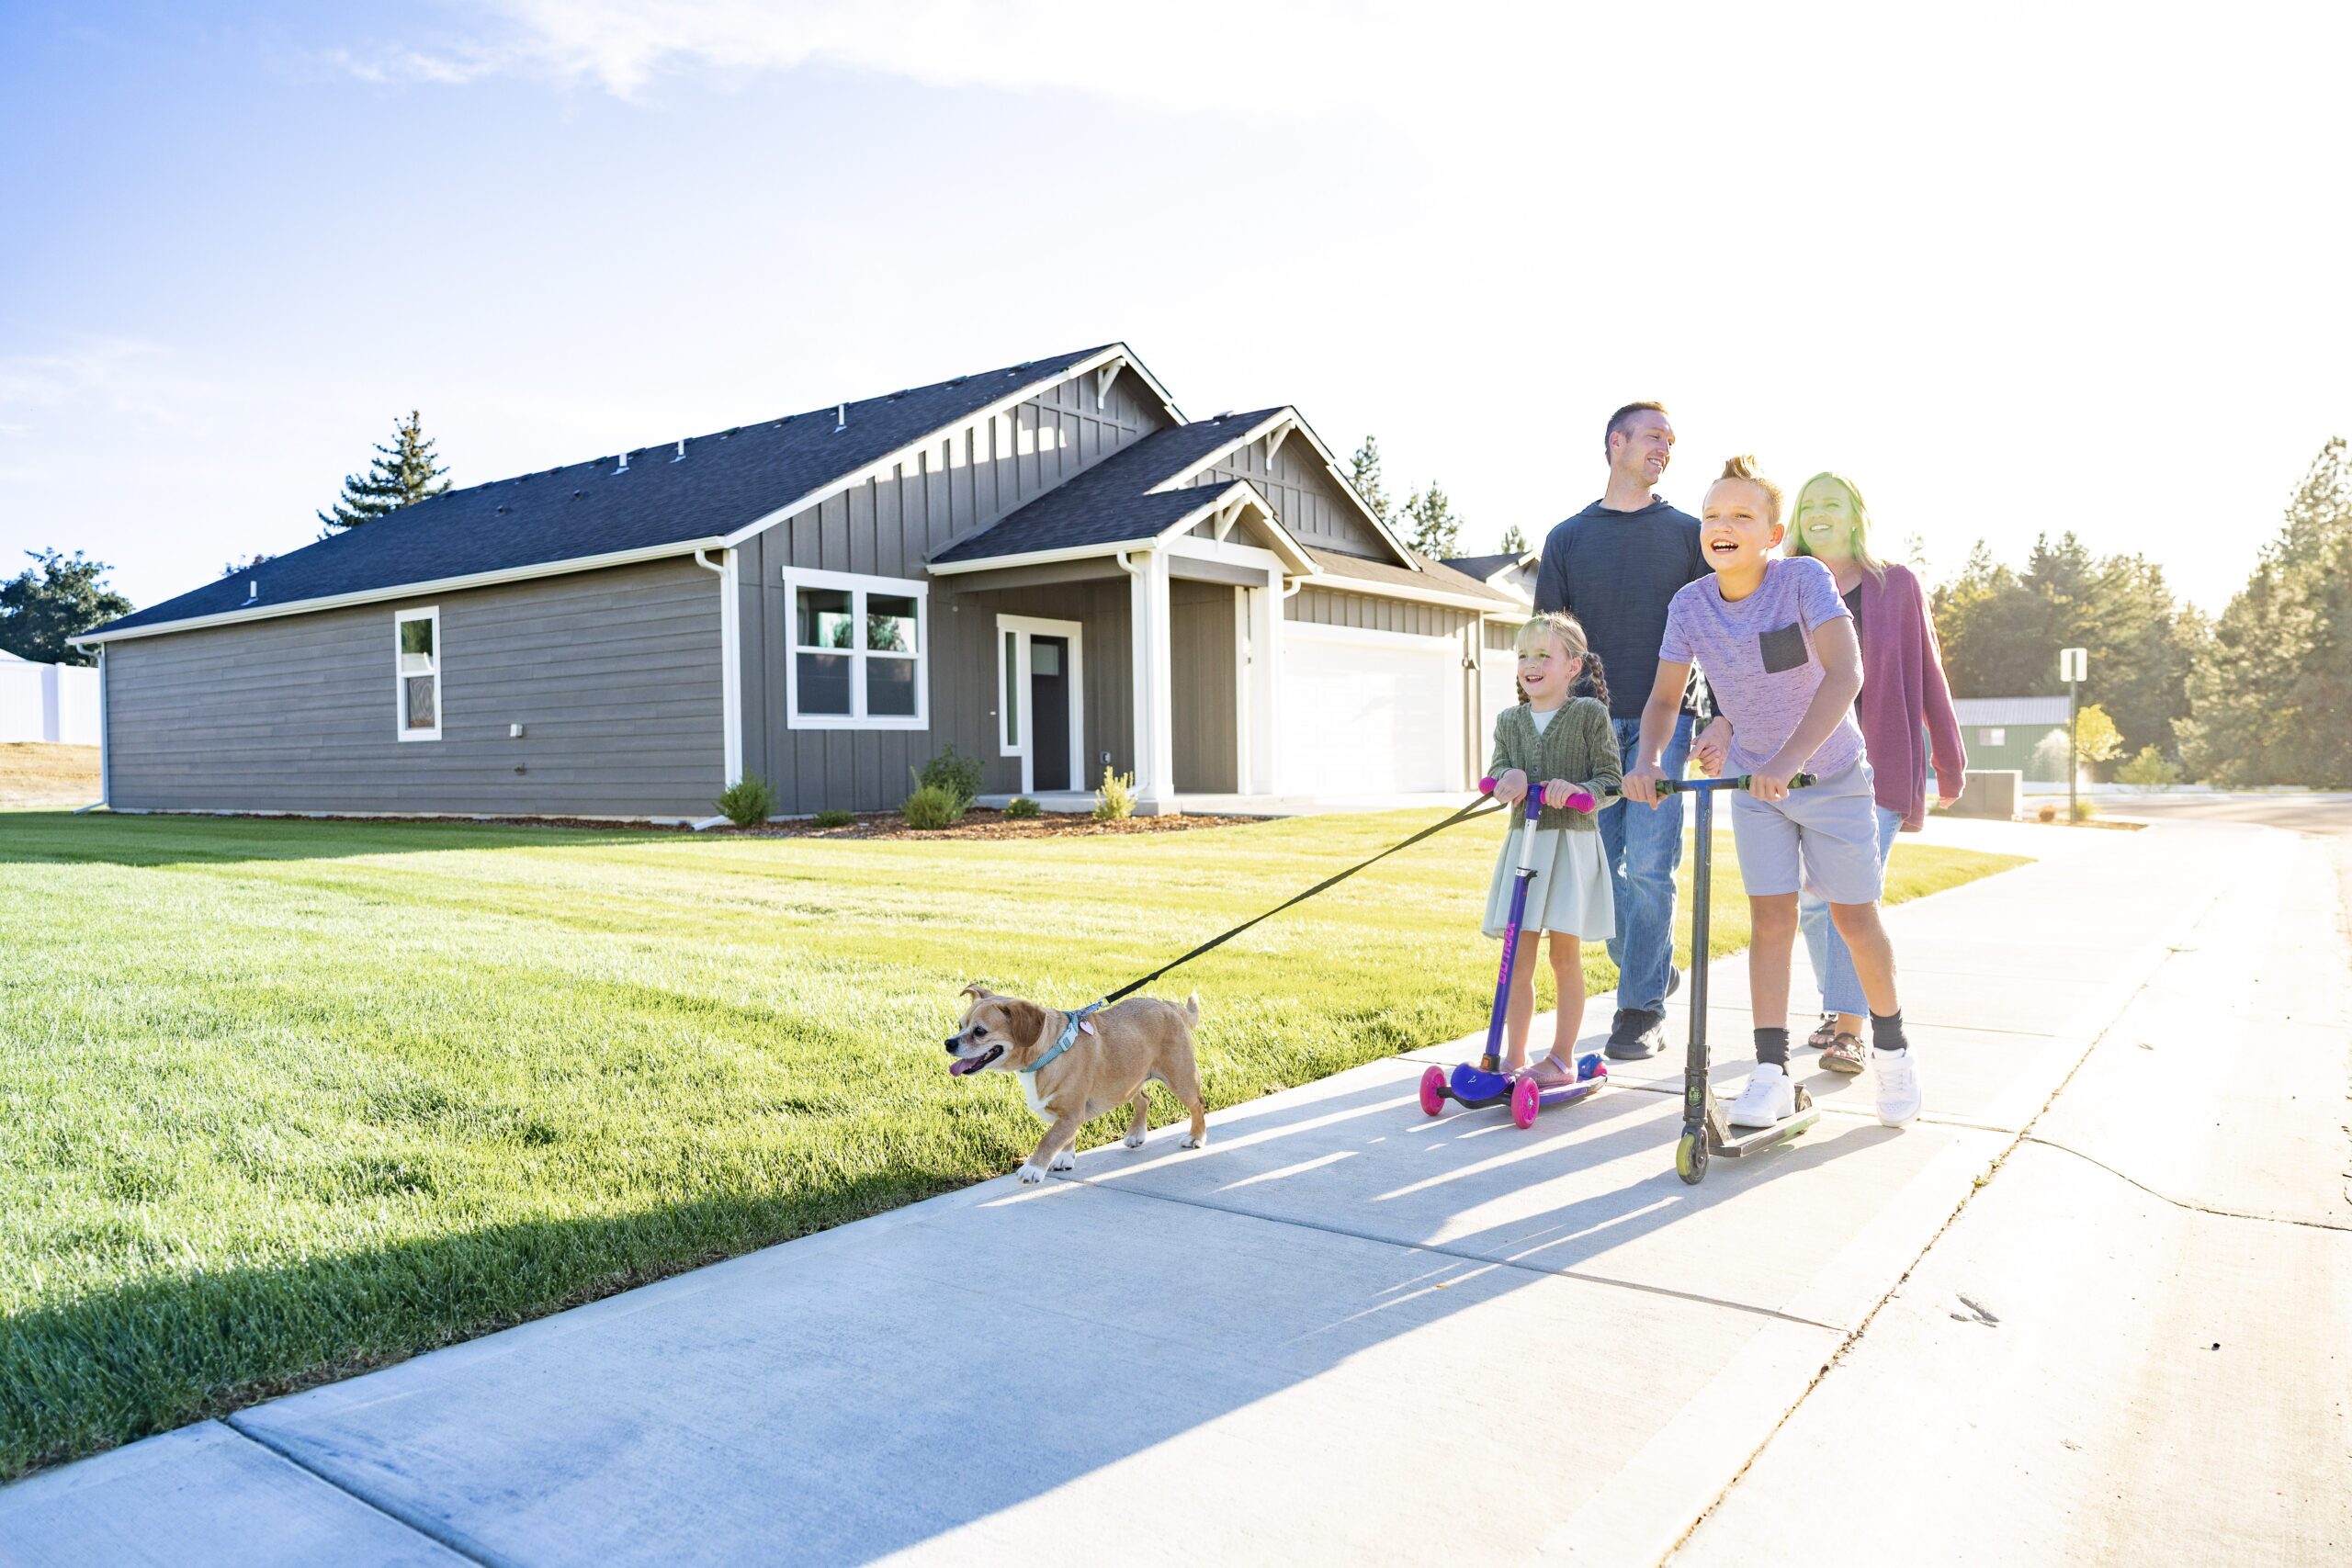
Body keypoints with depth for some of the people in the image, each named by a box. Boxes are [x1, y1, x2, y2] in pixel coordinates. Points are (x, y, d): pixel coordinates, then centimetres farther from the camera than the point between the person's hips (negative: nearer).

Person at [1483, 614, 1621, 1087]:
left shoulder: (1590, 713, -1)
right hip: (1523, 840, 3)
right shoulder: (1510, 720, 10)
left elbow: (1609, 778, -4)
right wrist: (1509, 776, -19)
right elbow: (1498, 770, 4)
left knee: (1566, 957, 3)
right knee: (1518, 960, 3)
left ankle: (1562, 1057, 15)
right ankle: (1514, 1057, 13)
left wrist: (1577, 789, -22)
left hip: (1572, 843, -3)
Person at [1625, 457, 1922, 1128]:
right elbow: (1664, 698, -6)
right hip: (1753, 778, 3)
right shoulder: (1689, 606, -13)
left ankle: (1891, 1046, 28)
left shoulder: (1804, 579, -24)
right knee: (1770, 917, -1)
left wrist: (1790, 758, -43)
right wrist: (1647, 760, -26)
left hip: (1831, 774, -2)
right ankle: (1772, 1072, 3)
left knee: (1854, 916, 6)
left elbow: (1845, 672, -34)